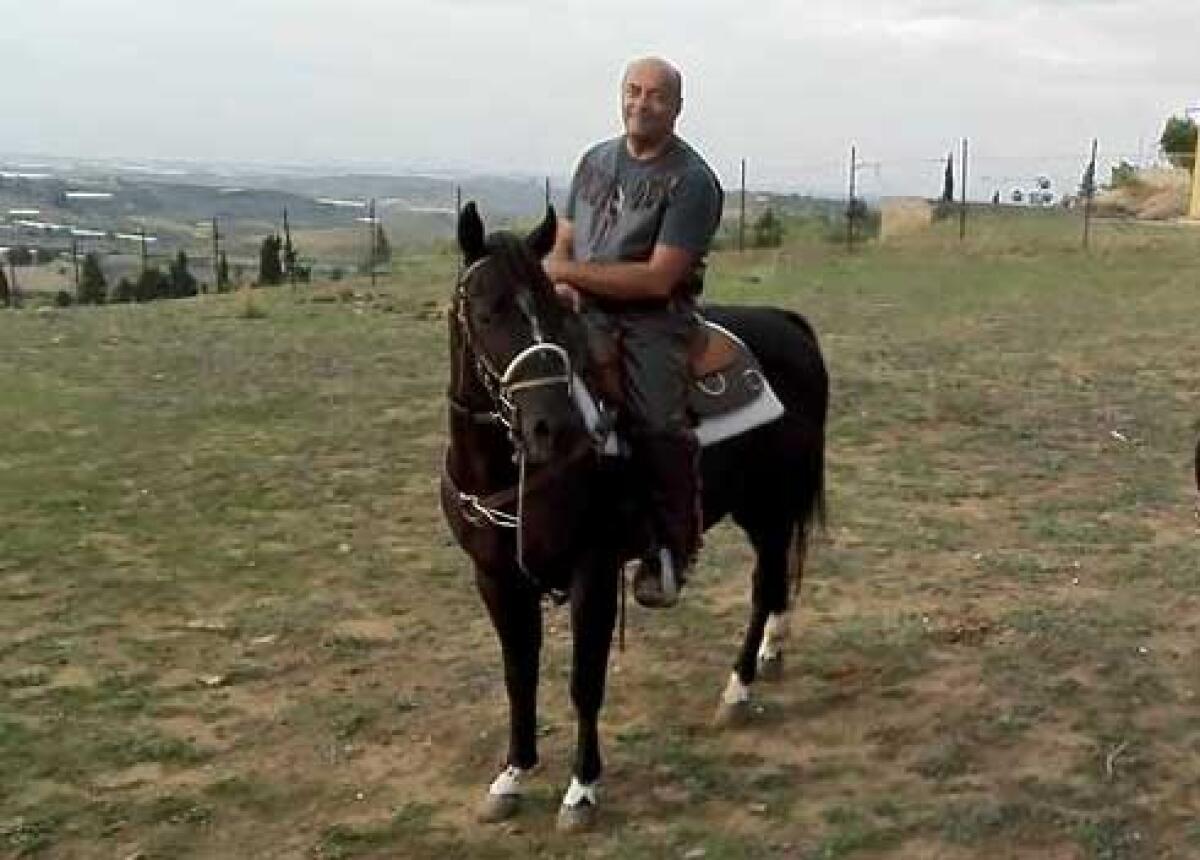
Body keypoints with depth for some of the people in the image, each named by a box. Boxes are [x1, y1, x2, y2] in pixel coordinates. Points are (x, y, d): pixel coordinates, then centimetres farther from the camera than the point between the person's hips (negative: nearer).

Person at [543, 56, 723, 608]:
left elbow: (657, 278, -12)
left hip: (654, 319, -5)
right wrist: (560, 286, -4)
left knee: (657, 424, -27)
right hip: (586, 312, 5)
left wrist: (571, 272, -11)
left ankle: (669, 551, -8)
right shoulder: (595, 161, 16)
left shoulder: (692, 180, -5)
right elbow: (563, 243, 20)